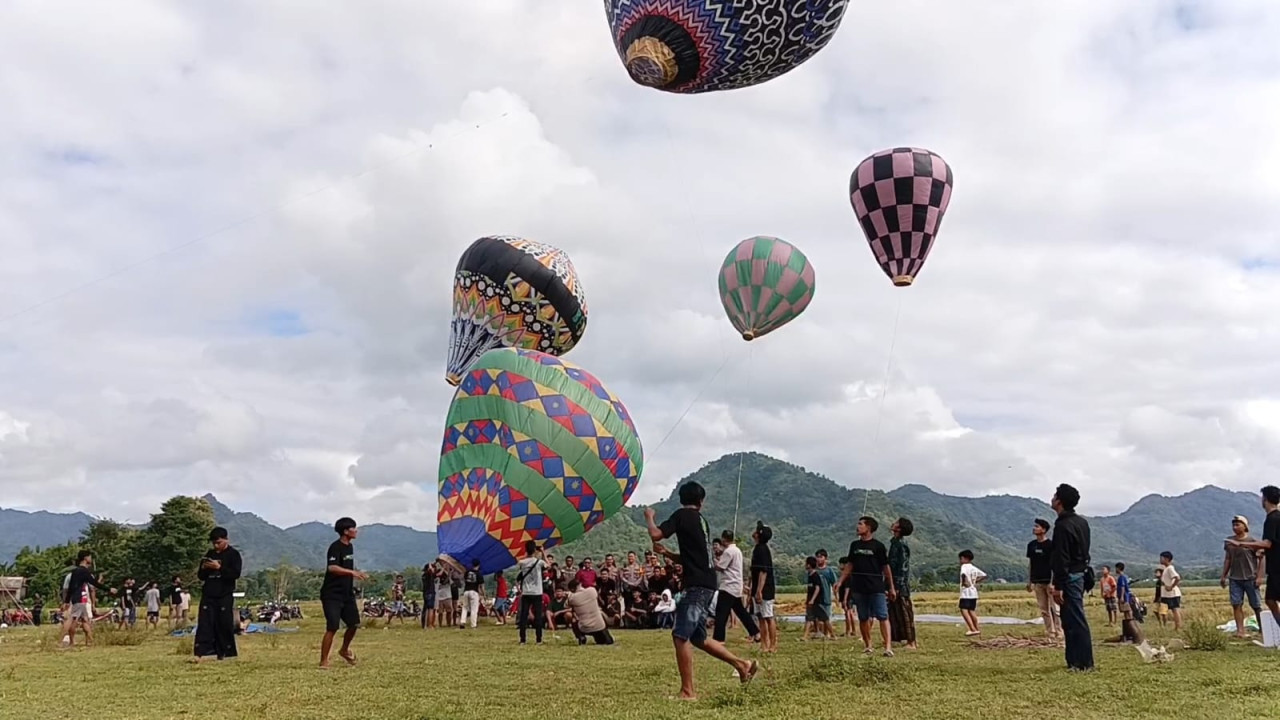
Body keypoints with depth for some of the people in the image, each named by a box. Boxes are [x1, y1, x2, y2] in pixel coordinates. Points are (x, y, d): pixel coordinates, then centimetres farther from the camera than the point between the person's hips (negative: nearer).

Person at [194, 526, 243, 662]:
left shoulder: (233, 554, 0)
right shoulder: (209, 554, 15)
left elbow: (236, 574, -11)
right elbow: (201, 576, 18)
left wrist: (219, 567, -20)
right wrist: (204, 568, -4)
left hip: (225, 596, -4)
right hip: (208, 595, 4)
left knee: (225, 624, -2)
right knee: (204, 624, -5)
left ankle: (224, 653, 6)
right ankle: (200, 653, -10)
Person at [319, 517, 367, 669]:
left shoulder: (350, 547, 12)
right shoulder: (335, 547, -16)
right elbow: (332, 567, -32)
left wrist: (357, 574, 20)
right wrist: (352, 572, -40)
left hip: (347, 594, 8)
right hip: (332, 595, -8)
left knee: (354, 623, 9)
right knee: (332, 627, -11)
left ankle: (344, 650, 32)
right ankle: (324, 661, -1)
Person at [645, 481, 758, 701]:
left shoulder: (682, 515, -4)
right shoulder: (700, 520, 20)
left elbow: (656, 535, -14)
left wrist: (649, 517, 5)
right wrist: (666, 553, 19)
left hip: (697, 585, -9)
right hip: (706, 585, 9)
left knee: (680, 636, -10)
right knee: (697, 637, 18)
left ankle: (687, 691, -10)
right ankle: (742, 664, 23)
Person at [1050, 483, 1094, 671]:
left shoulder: (1063, 525, -18)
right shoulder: (1082, 522, 12)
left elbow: (1061, 559, -21)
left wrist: (1058, 586, -19)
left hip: (1069, 577, -10)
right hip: (1079, 574, 10)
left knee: (1075, 621, -6)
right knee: (1071, 620, 14)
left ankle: (1083, 663, -3)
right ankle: (1075, 661, 18)